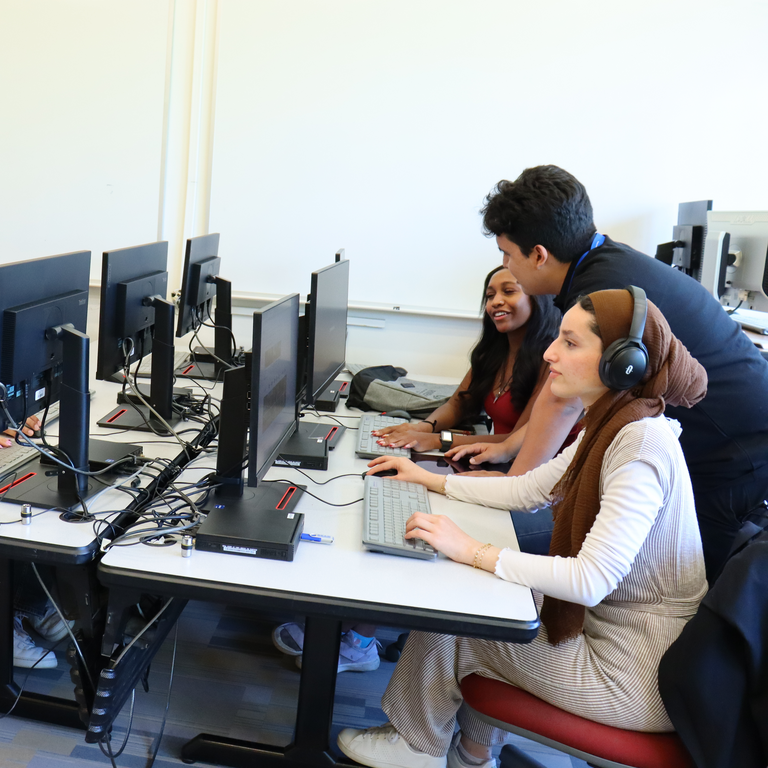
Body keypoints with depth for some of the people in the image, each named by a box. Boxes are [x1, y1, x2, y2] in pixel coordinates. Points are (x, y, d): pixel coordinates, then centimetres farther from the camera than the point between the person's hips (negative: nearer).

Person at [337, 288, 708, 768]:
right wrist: (431, 480, 15)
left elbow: (591, 580, -32)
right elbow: (529, 490, 14)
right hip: (606, 632, 8)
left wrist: (472, 552, -28)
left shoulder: (642, 443, -27)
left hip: (636, 677, -8)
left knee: (444, 625, 0)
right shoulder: (610, 428, 4)